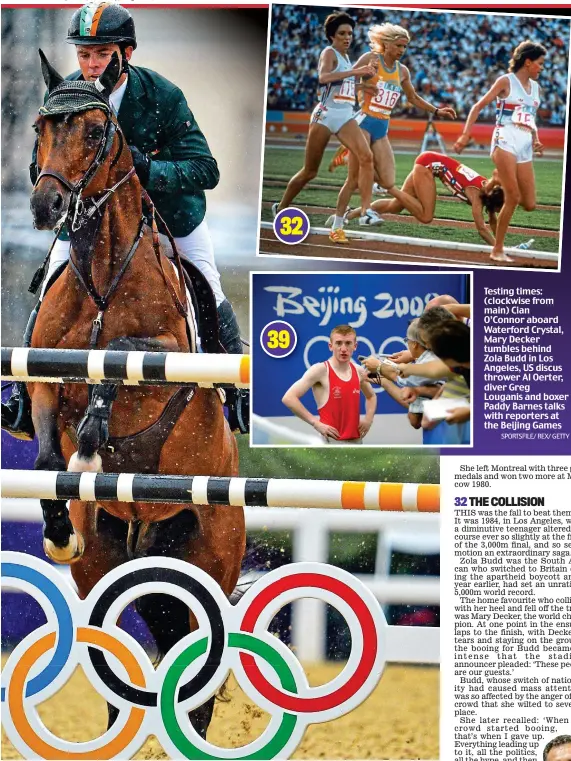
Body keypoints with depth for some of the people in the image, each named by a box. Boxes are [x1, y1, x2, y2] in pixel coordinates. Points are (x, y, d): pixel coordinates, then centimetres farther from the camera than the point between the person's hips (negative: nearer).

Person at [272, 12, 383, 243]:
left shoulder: (346, 57, 17)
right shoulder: (329, 52, -6)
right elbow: (323, 77, -28)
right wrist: (354, 72, -34)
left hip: (346, 116, 6)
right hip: (326, 115, -6)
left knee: (366, 157, -19)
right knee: (310, 171, 1)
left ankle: (366, 211, -23)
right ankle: (280, 208, 21)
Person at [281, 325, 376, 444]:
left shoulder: (359, 372, 8)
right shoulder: (320, 370, -11)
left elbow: (371, 396, 30)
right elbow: (289, 398, -17)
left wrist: (368, 419, 11)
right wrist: (316, 423, -17)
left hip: (356, 440, 7)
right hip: (332, 440, -7)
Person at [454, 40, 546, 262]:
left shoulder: (535, 87, 19)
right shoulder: (506, 81, 1)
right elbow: (478, 106, -1)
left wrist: (535, 141, 10)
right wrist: (465, 134, -11)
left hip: (525, 146, 6)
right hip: (506, 141, -6)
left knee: (529, 204, -1)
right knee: (513, 198, -15)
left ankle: (501, 184, 28)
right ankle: (497, 250, -7)